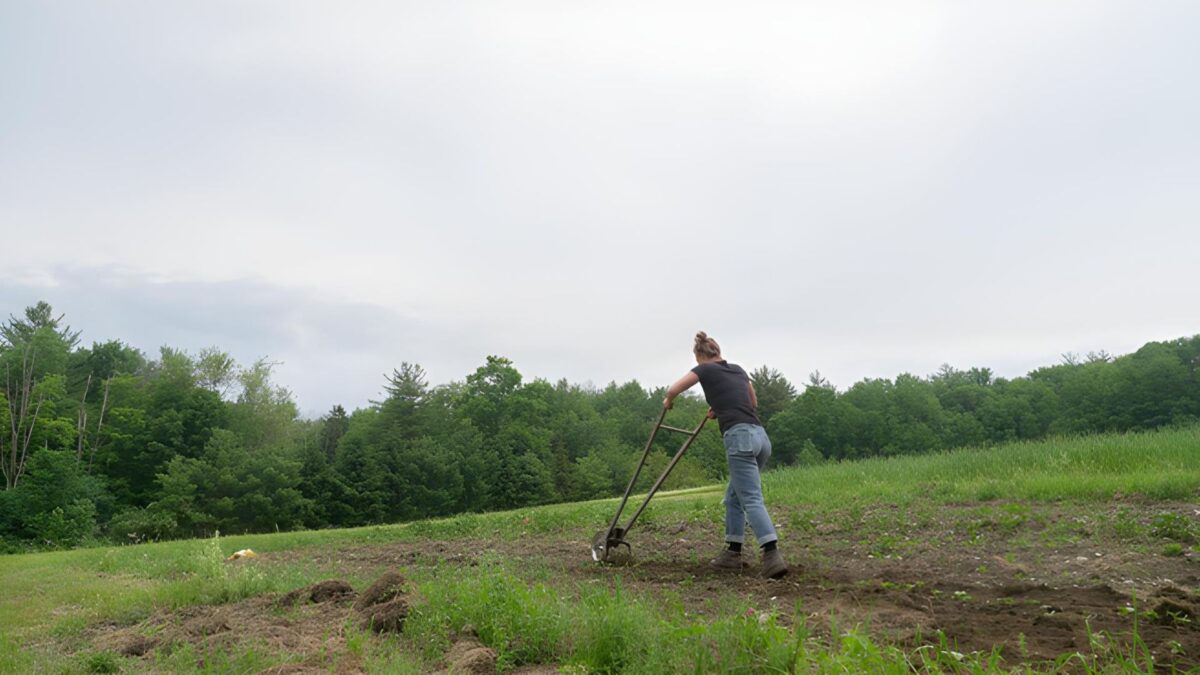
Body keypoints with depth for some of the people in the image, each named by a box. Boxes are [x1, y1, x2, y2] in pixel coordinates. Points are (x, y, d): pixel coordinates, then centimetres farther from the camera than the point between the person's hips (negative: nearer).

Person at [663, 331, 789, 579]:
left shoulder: (705, 369, 5)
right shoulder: (738, 369, 23)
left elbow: (673, 390, 6)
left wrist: (668, 402, 28)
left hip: (740, 437, -7)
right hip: (760, 436, 7)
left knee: (752, 500, -12)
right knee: (734, 495, 17)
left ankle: (773, 556, -23)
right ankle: (733, 553, 20)